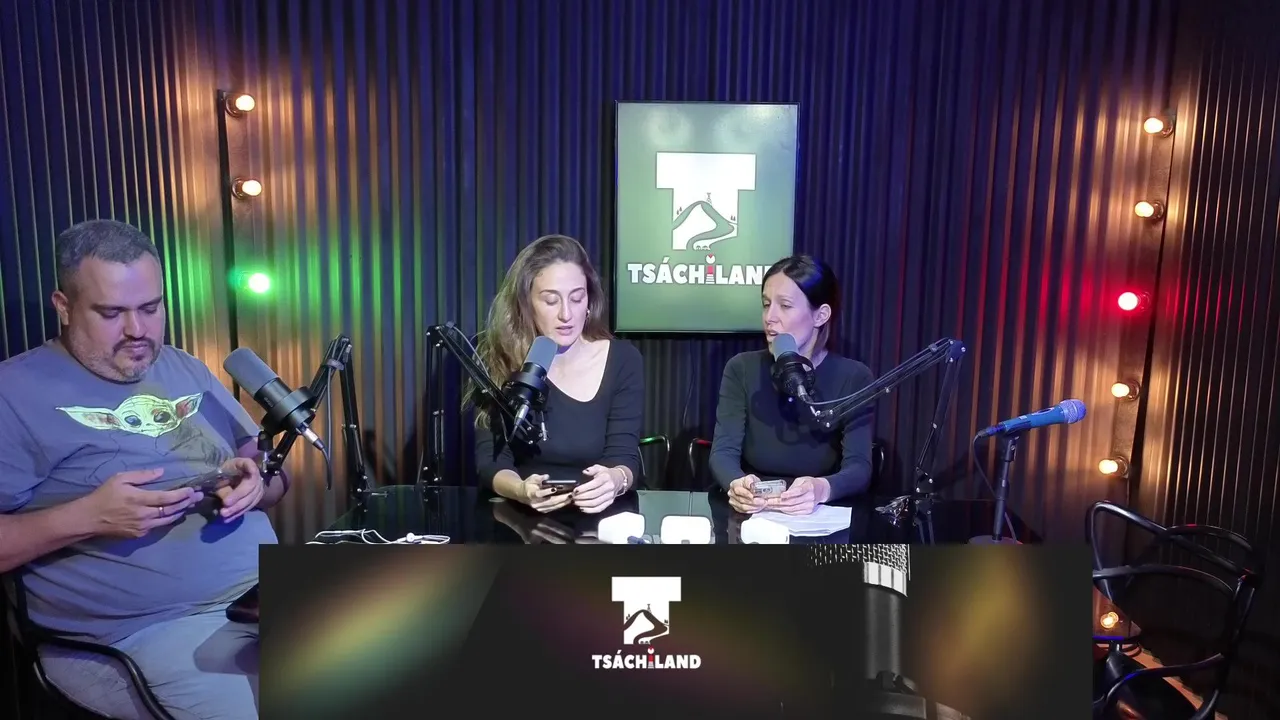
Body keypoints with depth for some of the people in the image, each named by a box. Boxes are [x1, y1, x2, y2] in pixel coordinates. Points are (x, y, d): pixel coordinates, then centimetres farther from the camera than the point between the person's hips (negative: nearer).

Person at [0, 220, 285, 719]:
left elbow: (274, 476, 15)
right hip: (141, 632, -5)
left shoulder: (187, 370, 15)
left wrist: (255, 484, -7)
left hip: (270, 588, 6)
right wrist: (84, 517, -21)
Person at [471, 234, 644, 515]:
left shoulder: (623, 360, -1)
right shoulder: (499, 360, -4)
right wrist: (521, 491, -30)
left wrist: (614, 480, -29)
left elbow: (625, 456, -5)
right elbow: (491, 461, -8)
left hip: (598, 517, 1)